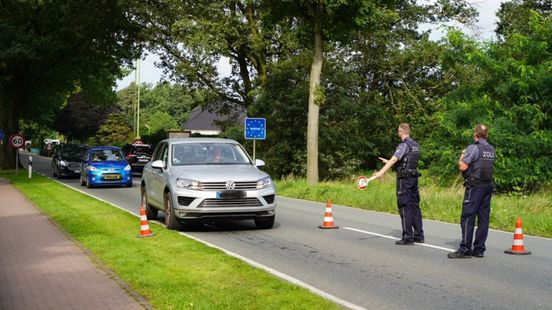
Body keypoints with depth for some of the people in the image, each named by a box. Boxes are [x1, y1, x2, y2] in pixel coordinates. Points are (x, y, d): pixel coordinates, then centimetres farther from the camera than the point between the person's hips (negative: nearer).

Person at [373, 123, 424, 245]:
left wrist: (381, 172, -37)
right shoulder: (415, 145, 12)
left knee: (405, 207, -4)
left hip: (404, 179, -8)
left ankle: (408, 237, -4)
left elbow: (394, 159, -28)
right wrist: (389, 162, 31)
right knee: (415, 206, 12)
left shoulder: (404, 145, -14)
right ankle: (419, 235, 16)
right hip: (414, 177, 8)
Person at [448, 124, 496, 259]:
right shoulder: (492, 150, 12)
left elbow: (463, 167, -14)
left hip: (475, 186, -7)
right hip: (488, 185, 7)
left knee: (468, 217, -5)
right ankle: (479, 249, 10)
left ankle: (465, 249, -8)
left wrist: (462, 156, 5)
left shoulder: (473, 148, -11)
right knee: (483, 218, 7)